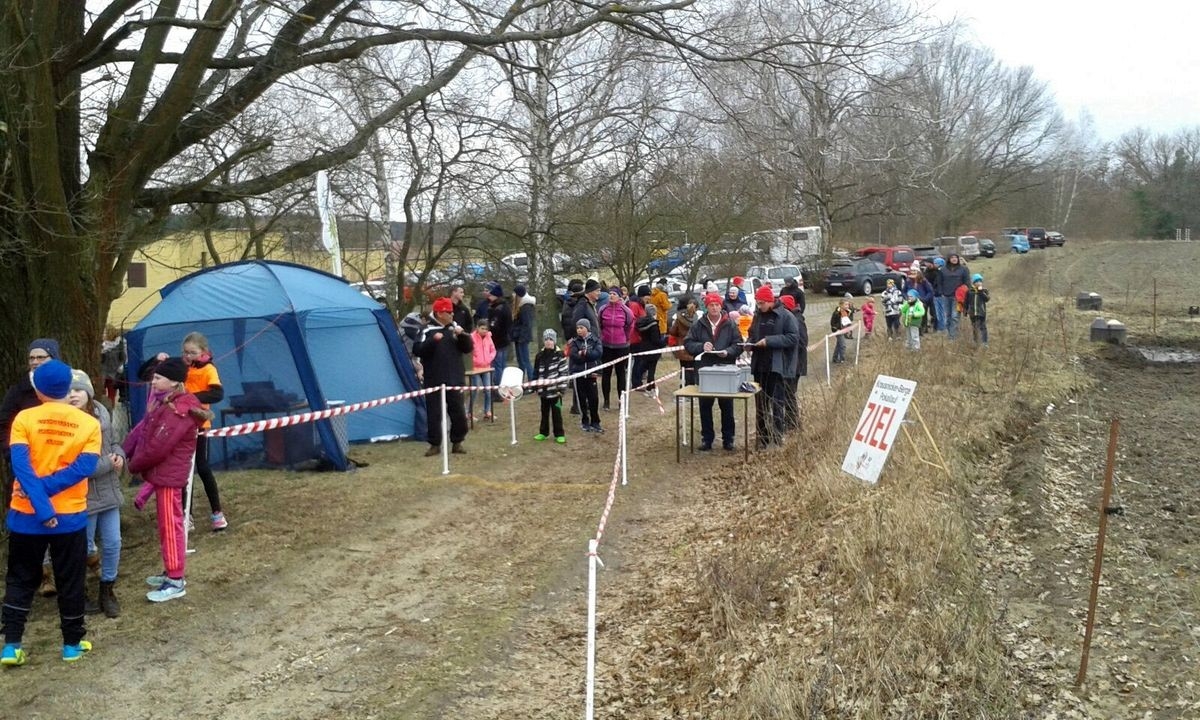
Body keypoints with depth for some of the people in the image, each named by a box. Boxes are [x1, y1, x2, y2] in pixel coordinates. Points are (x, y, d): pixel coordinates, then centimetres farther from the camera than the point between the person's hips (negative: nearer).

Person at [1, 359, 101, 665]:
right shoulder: (89, 423, -4)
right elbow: (84, 467, -15)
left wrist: (41, 508, -20)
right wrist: (46, 488, -13)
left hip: (26, 515, 0)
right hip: (70, 516, 0)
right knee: (70, 582, 12)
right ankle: (72, 644, 20)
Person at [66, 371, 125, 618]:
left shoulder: (101, 412, 0)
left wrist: (119, 456, -7)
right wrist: (108, 463, -17)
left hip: (109, 492, 6)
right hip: (82, 497, -6)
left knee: (112, 544, 12)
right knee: (83, 548, 9)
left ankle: (107, 590, 30)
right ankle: (78, 594, 28)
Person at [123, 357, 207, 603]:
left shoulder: (176, 411, -22)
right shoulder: (173, 404, 10)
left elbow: (157, 447, -23)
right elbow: (146, 433, 15)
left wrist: (134, 465, -7)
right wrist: (135, 459, 4)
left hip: (169, 474, -10)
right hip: (164, 472, 10)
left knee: (170, 525, -4)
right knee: (167, 524, 17)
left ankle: (176, 581, 2)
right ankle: (172, 572, 27)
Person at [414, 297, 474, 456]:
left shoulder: (455, 328, 8)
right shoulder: (428, 330, -5)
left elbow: (468, 348, 4)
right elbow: (418, 351, -14)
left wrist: (463, 335, -13)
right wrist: (433, 340, -26)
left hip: (454, 380, 3)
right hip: (434, 381, -3)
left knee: (458, 413, 5)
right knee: (434, 413, 2)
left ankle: (457, 443, 19)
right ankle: (435, 444, 13)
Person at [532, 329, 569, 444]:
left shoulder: (559, 355, -7)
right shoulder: (539, 355, 5)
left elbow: (563, 372, -8)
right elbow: (536, 372, 11)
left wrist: (561, 388, -11)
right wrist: (536, 387, 10)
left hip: (555, 390, -4)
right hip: (543, 390, 4)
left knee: (556, 412, 2)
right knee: (544, 412, 15)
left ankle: (559, 434, 11)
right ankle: (543, 432, 26)